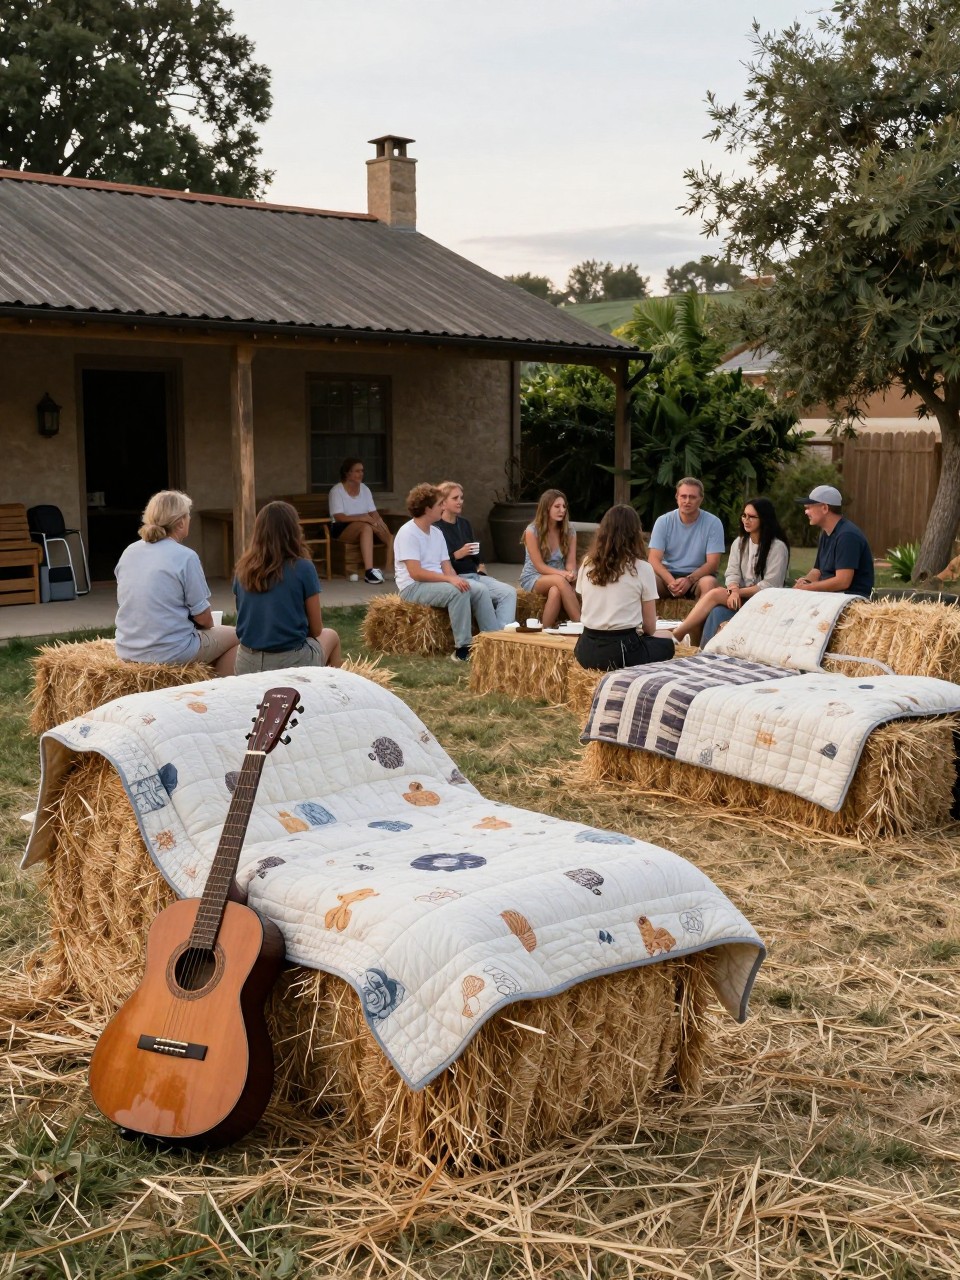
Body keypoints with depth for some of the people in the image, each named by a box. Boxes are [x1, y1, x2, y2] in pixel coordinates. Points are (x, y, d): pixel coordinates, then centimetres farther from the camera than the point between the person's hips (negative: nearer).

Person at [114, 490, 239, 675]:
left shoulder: (129, 552, 4)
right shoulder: (186, 557, -14)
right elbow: (203, 618, -12)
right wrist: (209, 624, 12)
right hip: (171, 653, -7)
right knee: (233, 636, 18)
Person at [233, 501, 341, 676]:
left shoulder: (242, 569, 1)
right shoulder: (303, 568, -12)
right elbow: (316, 629, -3)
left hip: (246, 664, 4)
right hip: (291, 661, -4)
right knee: (331, 636, 28)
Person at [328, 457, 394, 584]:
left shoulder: (364, 489, 10)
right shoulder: (336, 491, -7)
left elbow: (374, 513, 5)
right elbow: (338, 517, -18)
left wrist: (380, 522, -18)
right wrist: (361, 517, -29)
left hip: (364, 527, 6)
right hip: (342, 529, -6)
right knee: (366, 527, -37)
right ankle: (369, 571, -45)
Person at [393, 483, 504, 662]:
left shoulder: (437, 533, 11)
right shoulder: (408, 533, -15)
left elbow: (446, 567, 9)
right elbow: (415, 573, -23)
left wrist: (456, 579, -14)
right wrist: (450, 579, -27)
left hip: (437, 582, 8)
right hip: (414, 587, -8)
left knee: (480, 590, -11)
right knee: (458, 591, -31)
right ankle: (462, 649, -26)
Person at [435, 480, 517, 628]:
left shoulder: (465, 524, 20)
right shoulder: (435, 528, -6)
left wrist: (481, 565, 10)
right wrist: (457, 555, -20)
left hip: (474, 575, 8)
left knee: (510, 592, -15)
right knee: (482, 590, -35)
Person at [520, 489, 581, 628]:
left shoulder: (570, 532, 0)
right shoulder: (532, 531, -12)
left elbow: (571, 562, -5)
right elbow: (540, 566, -16)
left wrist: (571, 574, -31)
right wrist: (564, 574, -30)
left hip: (559, 579, 3)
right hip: (533, 578, -3)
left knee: (555, 591, -37)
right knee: (560, 580, -36)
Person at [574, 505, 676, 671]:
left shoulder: (587, 564, 6)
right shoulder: (642, 568, -6)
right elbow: (650, 627, 0)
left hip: (586, 650, 4)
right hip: (621, 652, -4)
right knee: (666, 643, 25)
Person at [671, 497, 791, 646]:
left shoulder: (777, 547, -7)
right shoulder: (739, 543, 13)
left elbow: (770, 585, -12)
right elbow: (732, 573, 3)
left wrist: (739, 592, -15)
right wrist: (733, 591, -18)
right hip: (741, 598, 6)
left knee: (715, 594, -26)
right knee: (717, 613, -28)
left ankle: (677, 634, -29)